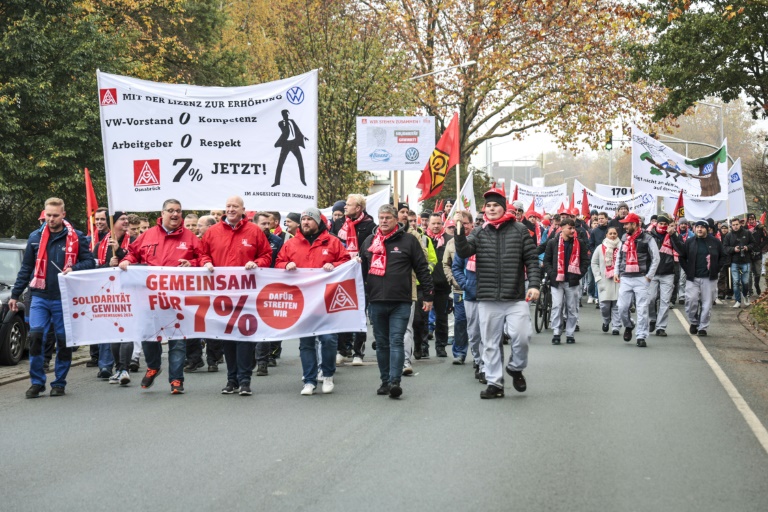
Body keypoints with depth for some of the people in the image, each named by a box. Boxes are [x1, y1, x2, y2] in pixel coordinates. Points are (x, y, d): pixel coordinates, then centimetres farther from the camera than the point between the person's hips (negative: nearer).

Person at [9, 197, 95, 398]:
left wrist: (74, 269, -18)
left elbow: (89, 262, 2)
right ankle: (37, 382, -1)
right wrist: (15, 295, 11)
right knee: (35, 336, -12)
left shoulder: (76, 238, 1)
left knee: (64, 341, 3)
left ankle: (59, 383, 16)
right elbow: (26, 268, 12)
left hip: (65, 298, -1)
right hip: (40, 298, 1)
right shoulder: (35, 237, 7)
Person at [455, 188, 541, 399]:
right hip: (488, 300, 2)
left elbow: (532, 259, 3)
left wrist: (534, 284, -8)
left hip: (516, 299, -2)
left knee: (521, 337, -13)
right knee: (490, 343, 6)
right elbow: (463, 252, -6)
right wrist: (460, 230, -22)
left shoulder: (519, 230, 4)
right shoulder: (479, 233, 8)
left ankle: (516, 368, 16)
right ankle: (494, 383, 16)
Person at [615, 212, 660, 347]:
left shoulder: (647, 239, -5)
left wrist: (649, 276, -7)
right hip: (625, 279, 5)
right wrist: (617, 273, 14)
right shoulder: (624, 238, 12)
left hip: (641, 279, -4)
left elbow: (656, 258, -3)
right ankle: (628, 326, 29)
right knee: (622, 308, 0)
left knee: (642, 309, -5)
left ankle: (642, 337, 2)